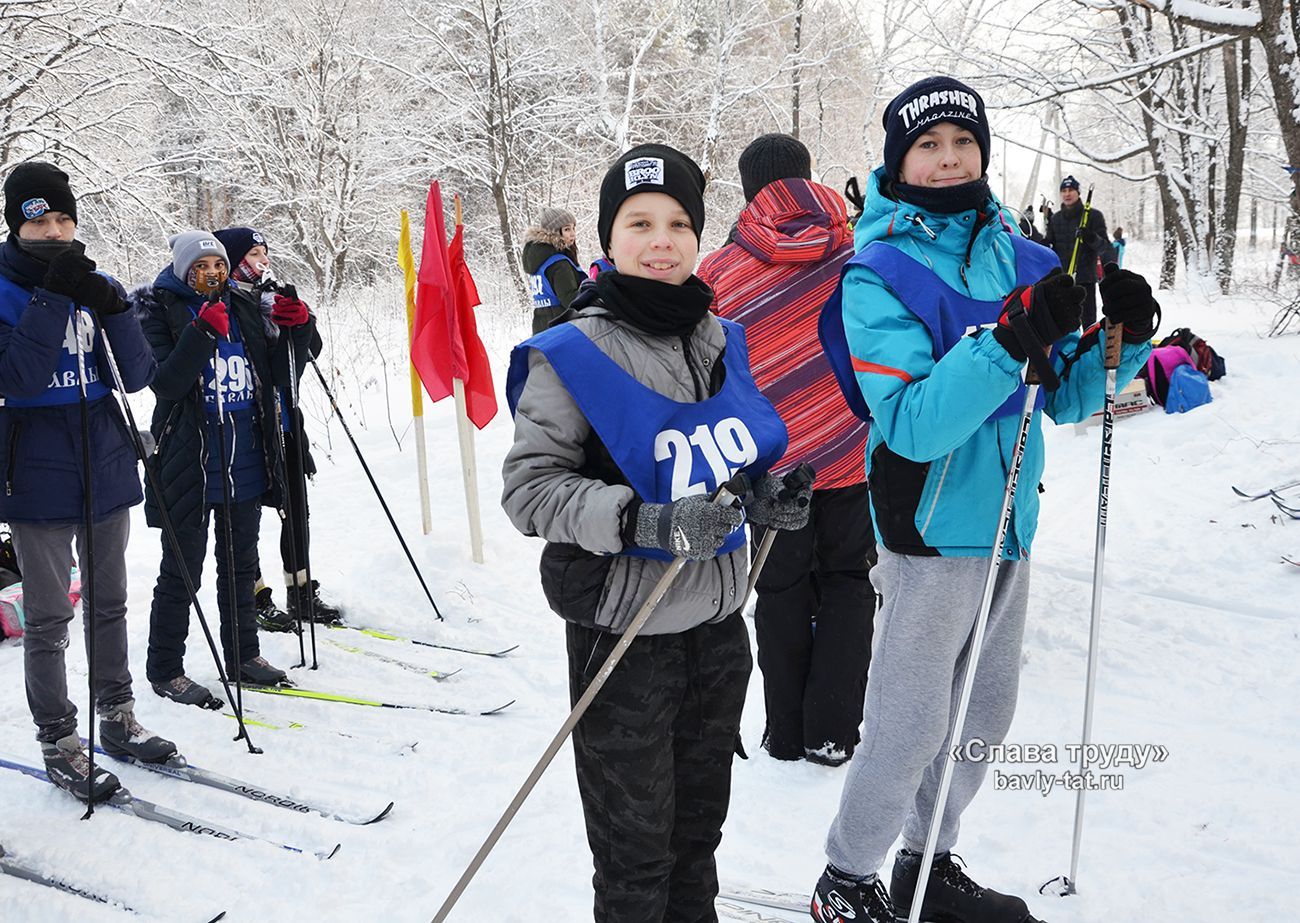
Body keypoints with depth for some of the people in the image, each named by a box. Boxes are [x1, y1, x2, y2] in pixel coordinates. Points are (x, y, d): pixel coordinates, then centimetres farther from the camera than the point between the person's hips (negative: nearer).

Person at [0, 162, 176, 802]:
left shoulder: (96, 286, 6)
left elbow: (137, 377, -2)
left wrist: (112, 311, -16)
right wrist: (52, 297, -24)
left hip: (107, 469, 5)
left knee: (109, 604, 16)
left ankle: (117, 718, 29)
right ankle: (58, 744, 14)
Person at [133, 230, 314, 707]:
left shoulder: (244, 308, 8)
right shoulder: (161, 310, -6)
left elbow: (279, 376, 8)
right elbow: (166, 384, -19)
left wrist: (297, 329, -7)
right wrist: (203, 333, -29)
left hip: (247, 466, 5)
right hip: (189, 467, -5)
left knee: (240, 565, 17)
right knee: (181, 572, 3)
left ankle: (243, 653, 31)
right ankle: (165, 669, 16)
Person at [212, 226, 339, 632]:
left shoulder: (271, 297, 13)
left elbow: (312, 349, 10)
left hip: (284, 422, 7)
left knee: (297, 508, 11)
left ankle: (301, 591, 22)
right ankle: (256, 598, 15)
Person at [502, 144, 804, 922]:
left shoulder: (728, 343, 4)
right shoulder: (570, 355, -14)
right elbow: (529, 487, -17)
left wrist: (772, 491, -5)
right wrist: (646, 521, -30)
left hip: (719, 621, 6)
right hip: (625, 631, -5)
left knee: (699, 823, 24)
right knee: (635, 846, 10)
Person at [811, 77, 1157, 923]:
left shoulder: (1022, 257, 4)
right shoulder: (878, 274, -13)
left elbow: (1065, 397, 9)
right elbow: (912, 425, -24)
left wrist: (1121, 338, -9)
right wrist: (1009, 341, -33)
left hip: (1009, 526, 7)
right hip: (932, 532, -6)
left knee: (984, 719, 18)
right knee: (911, 728, 3)